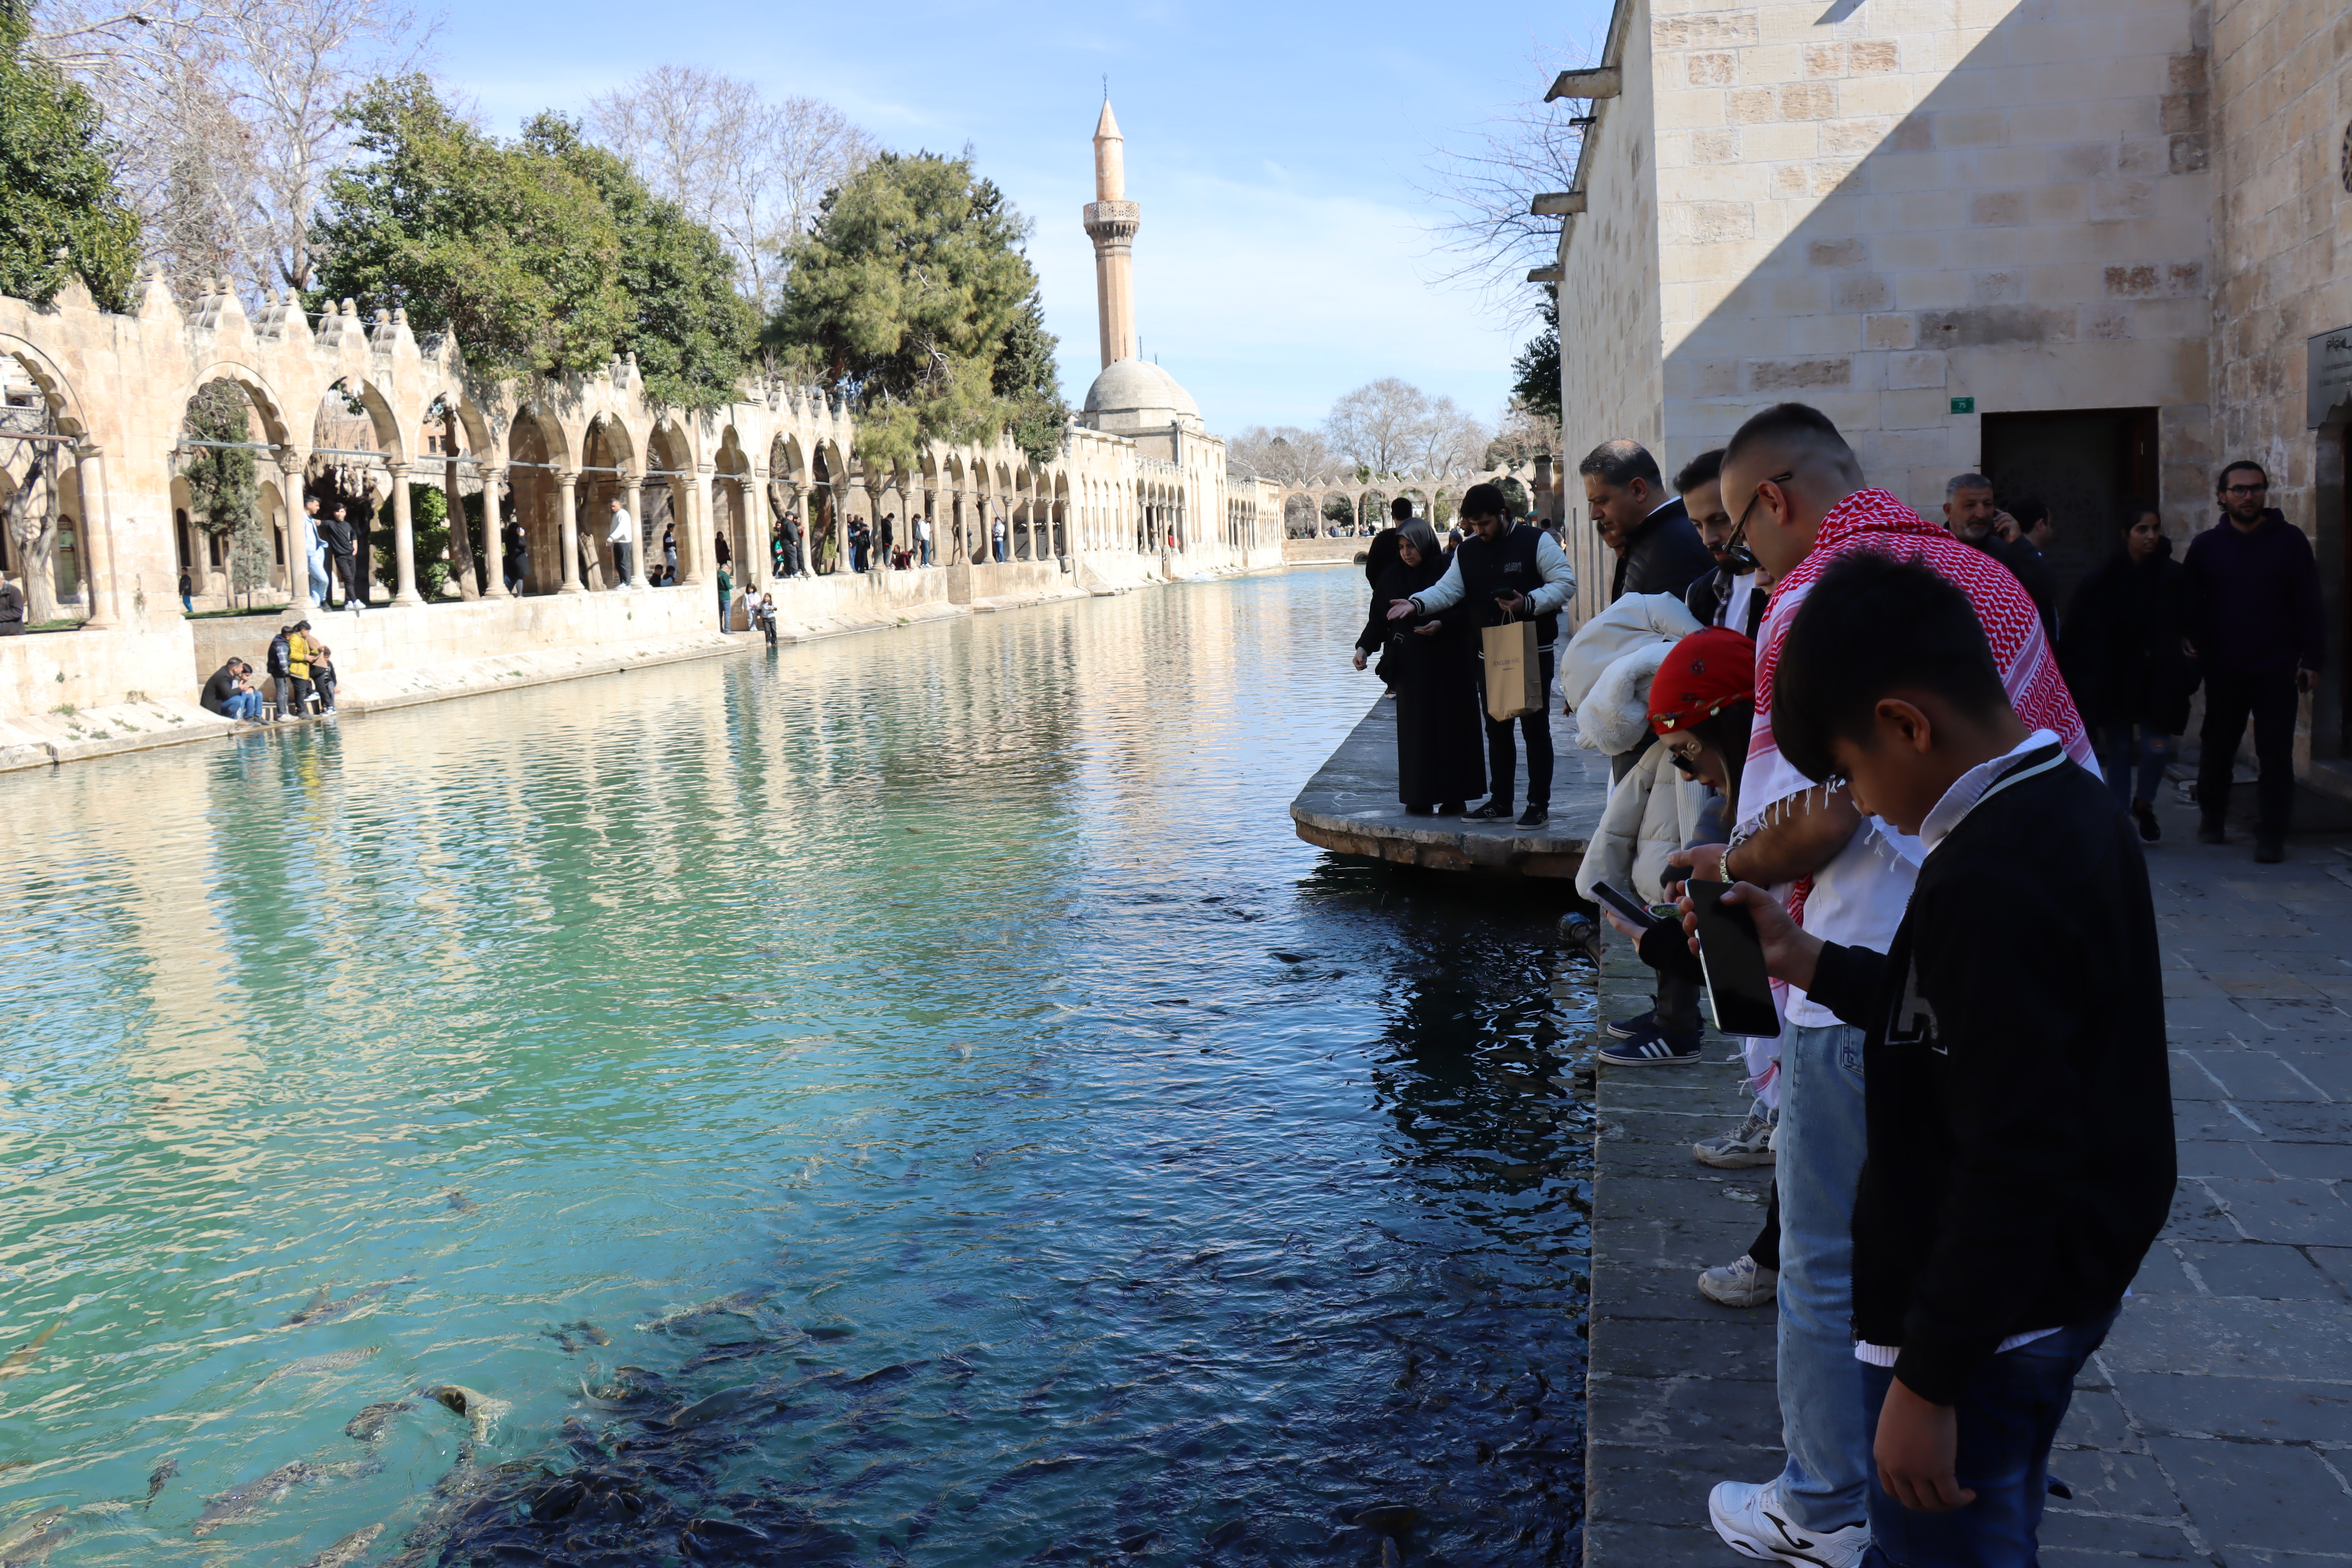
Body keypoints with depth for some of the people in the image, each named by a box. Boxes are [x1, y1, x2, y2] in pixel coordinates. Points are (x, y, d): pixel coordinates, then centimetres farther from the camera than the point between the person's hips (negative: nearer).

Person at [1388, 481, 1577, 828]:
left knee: (1536, 727, -1)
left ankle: (1539, 805, 5)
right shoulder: (1467, 552, 9)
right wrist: (1416, 604, -15)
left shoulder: (1536, 542, -6)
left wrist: (1527, 604, -20)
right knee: (1496, 728, 11)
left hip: (1534, 652, -5)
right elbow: (1447, 590, 3)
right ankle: (1500, 803, 20)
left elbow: (1566, 584, -9)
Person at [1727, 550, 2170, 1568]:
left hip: (1984, 1321, -10)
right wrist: (1816, 965, 8)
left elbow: (2012, 1163, -29)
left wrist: (1926, 1382, -22)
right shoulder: (2070, 809, 2)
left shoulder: (1990, 882, -28)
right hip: (2068, 1284, 10)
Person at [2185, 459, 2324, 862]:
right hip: (2223, 670, 1)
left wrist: (2310, 659, -4)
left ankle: (2272, 835, 6)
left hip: (2277, 670, -1)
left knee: (2276, 756, -1)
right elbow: (2191, 606, 8)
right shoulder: (2206, 546, 4)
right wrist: (2197, 648, -6)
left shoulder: (2290, 541, 1)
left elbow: (2308, 605, 2)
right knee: (2217, 750, 11)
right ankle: (2211, 817, 31)